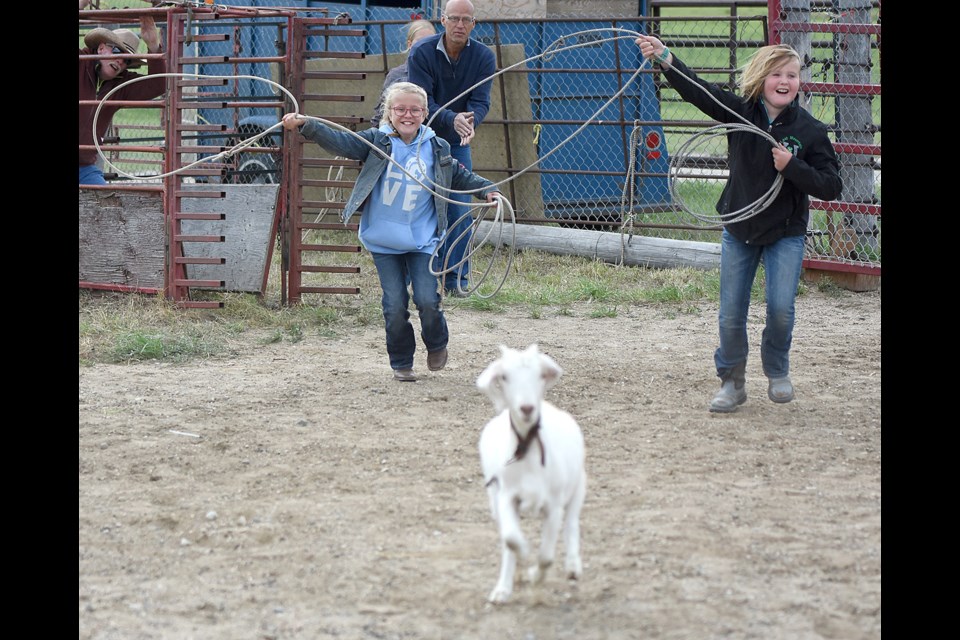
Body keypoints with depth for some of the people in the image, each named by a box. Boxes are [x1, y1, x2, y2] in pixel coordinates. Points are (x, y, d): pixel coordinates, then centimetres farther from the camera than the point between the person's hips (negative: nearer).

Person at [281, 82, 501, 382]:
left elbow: (459, 175, 18)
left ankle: (436, 344, 22)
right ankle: (401, 363, 17)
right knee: (395, 306, -2)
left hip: (422, 241, 0)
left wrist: (487, 189, 7)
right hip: (384, 242, 0)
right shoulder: (377, 141, -2)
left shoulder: (436, 149, 4)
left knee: (427, 301, -8)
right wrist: (306, 126, -27)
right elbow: (341, 142, -14)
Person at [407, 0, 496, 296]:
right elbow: (422, 102, -22)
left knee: (461, 212, -3)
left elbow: (480, 102, -14)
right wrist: (453, 119, -39)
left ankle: (456, 277, 5)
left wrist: (471, 121, -38)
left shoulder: (483, 57, -8)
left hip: (458, 143, 2)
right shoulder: (421, 53, -16)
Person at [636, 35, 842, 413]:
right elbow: (698, 91, -20)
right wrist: (664, 59, -35)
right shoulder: (740, 112, -7)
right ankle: (732, 382, 23)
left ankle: (777, 372, 17)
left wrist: (793, 167, -26)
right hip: (739, 230, 2)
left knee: (780, 308, -11)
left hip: (786, 233, -2)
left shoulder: (809, 130, -11)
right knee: (730, 315, 3)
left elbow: (831, 187, -10)